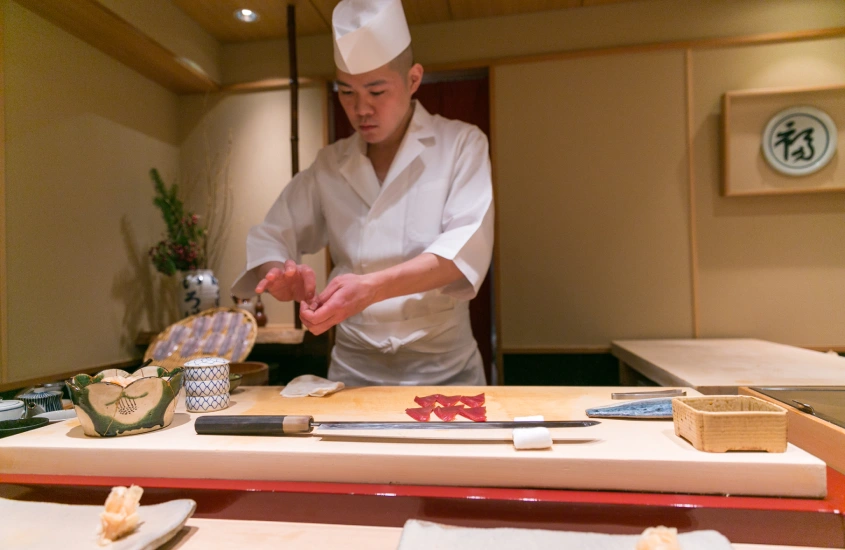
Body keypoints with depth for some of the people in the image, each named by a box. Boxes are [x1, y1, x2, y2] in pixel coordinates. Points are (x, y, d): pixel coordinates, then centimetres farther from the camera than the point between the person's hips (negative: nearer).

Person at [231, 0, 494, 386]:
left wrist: (372, 288, -32)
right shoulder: (329, 165, 6)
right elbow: (271, 238, 7)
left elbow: (468, 246, -18)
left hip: (443, 368, -2)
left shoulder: (461, 145, -4)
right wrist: (277, 276, -17)